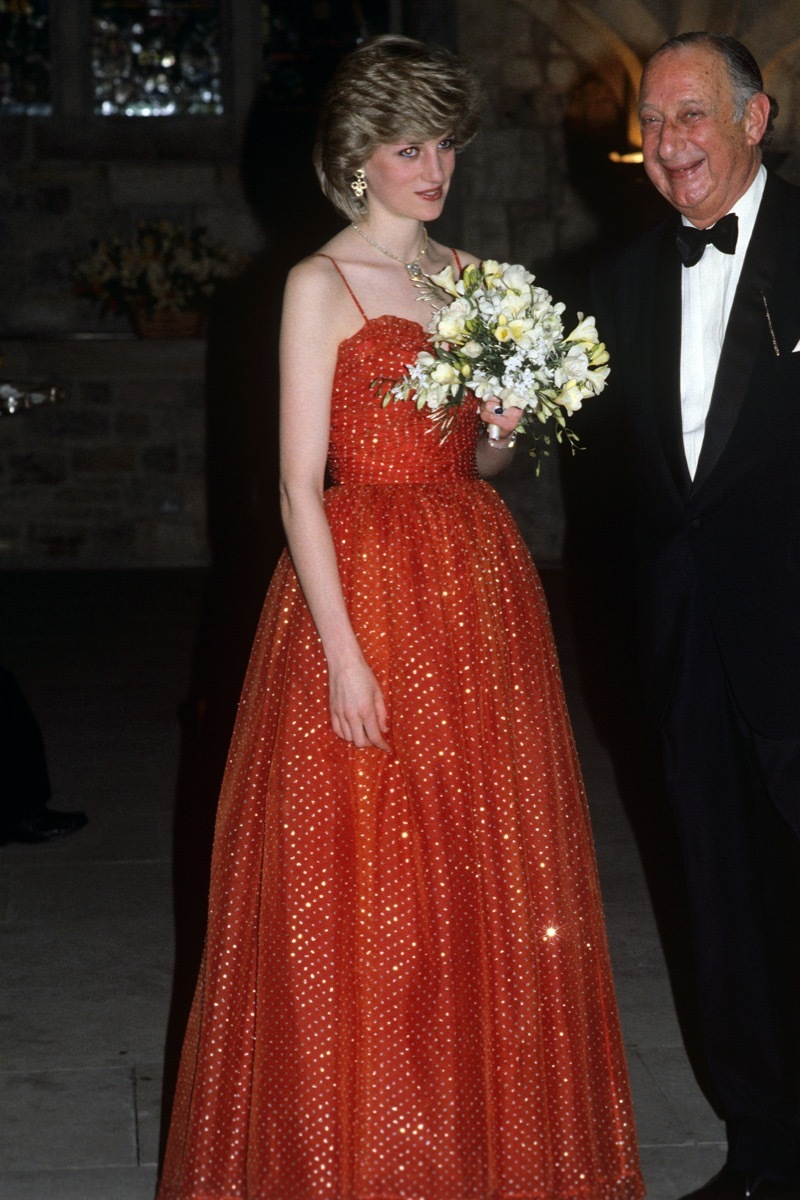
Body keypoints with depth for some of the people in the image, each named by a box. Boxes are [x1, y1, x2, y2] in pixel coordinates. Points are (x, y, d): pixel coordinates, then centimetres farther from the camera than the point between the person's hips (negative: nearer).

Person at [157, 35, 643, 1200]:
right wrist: (344, 653, -18)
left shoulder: (473, 279, 13)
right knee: (363, 888, -1)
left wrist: (500, 435, -4)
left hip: (479, 585, 6)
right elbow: (299, 485, -11)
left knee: (489, 874, 9)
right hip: (366, 586, -6)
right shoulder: (320, 285, -5)